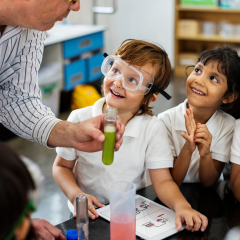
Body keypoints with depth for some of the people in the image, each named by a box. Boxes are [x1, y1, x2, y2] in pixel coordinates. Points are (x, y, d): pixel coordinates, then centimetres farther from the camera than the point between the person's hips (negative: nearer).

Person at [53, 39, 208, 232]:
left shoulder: (153, 129, -9)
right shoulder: (80, 119, -8)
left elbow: (162, 181, -9)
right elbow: (62, 166, 3)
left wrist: (181, 205, -28)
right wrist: (76, 195, -14)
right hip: (89, 215, 1)